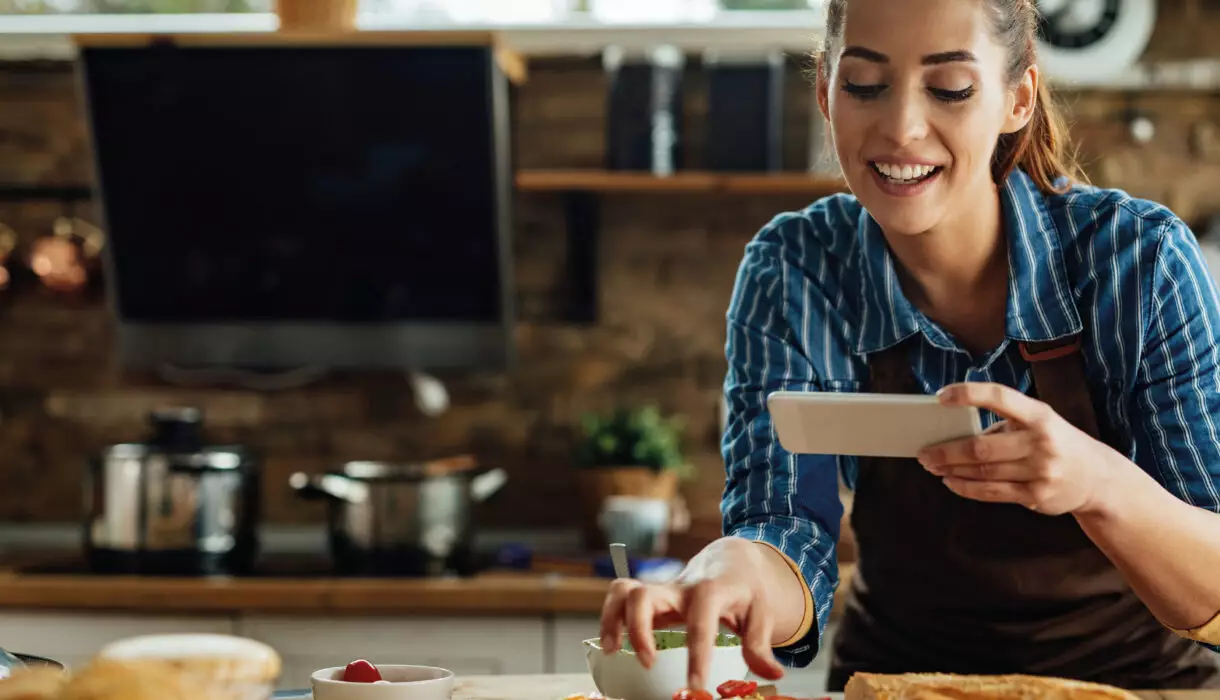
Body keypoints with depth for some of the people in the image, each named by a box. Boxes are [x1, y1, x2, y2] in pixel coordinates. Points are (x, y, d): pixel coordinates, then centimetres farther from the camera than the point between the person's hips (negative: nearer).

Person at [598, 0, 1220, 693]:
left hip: (1132, 679, -1)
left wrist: (1098, 481, -35)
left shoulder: (1143, 259, -15)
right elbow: (790, 526, -16)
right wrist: (737, 568, -39)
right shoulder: (793, 274, -10)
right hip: (896, 673, 1)